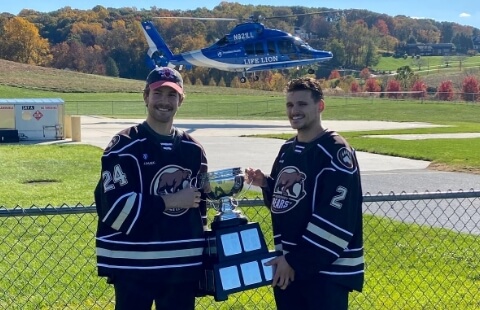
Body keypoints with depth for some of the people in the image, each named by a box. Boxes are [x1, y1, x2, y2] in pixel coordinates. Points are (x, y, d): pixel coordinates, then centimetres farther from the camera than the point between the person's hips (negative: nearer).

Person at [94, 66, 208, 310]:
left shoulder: (193, 149, 11)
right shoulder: (124, 146, -9)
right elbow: (114, 207, -17)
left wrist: (203, 260, 14)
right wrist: (169, 201, -15)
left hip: (183, 265, 5)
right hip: (134, 266, -5)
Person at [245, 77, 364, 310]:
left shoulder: (336, 152, -14)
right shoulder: (287, 150, 12)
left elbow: (335, 219, -20)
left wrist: (295, 260, -18)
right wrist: (266, 184, 1)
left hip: (328, 269, -8)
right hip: (287, 264, 8)